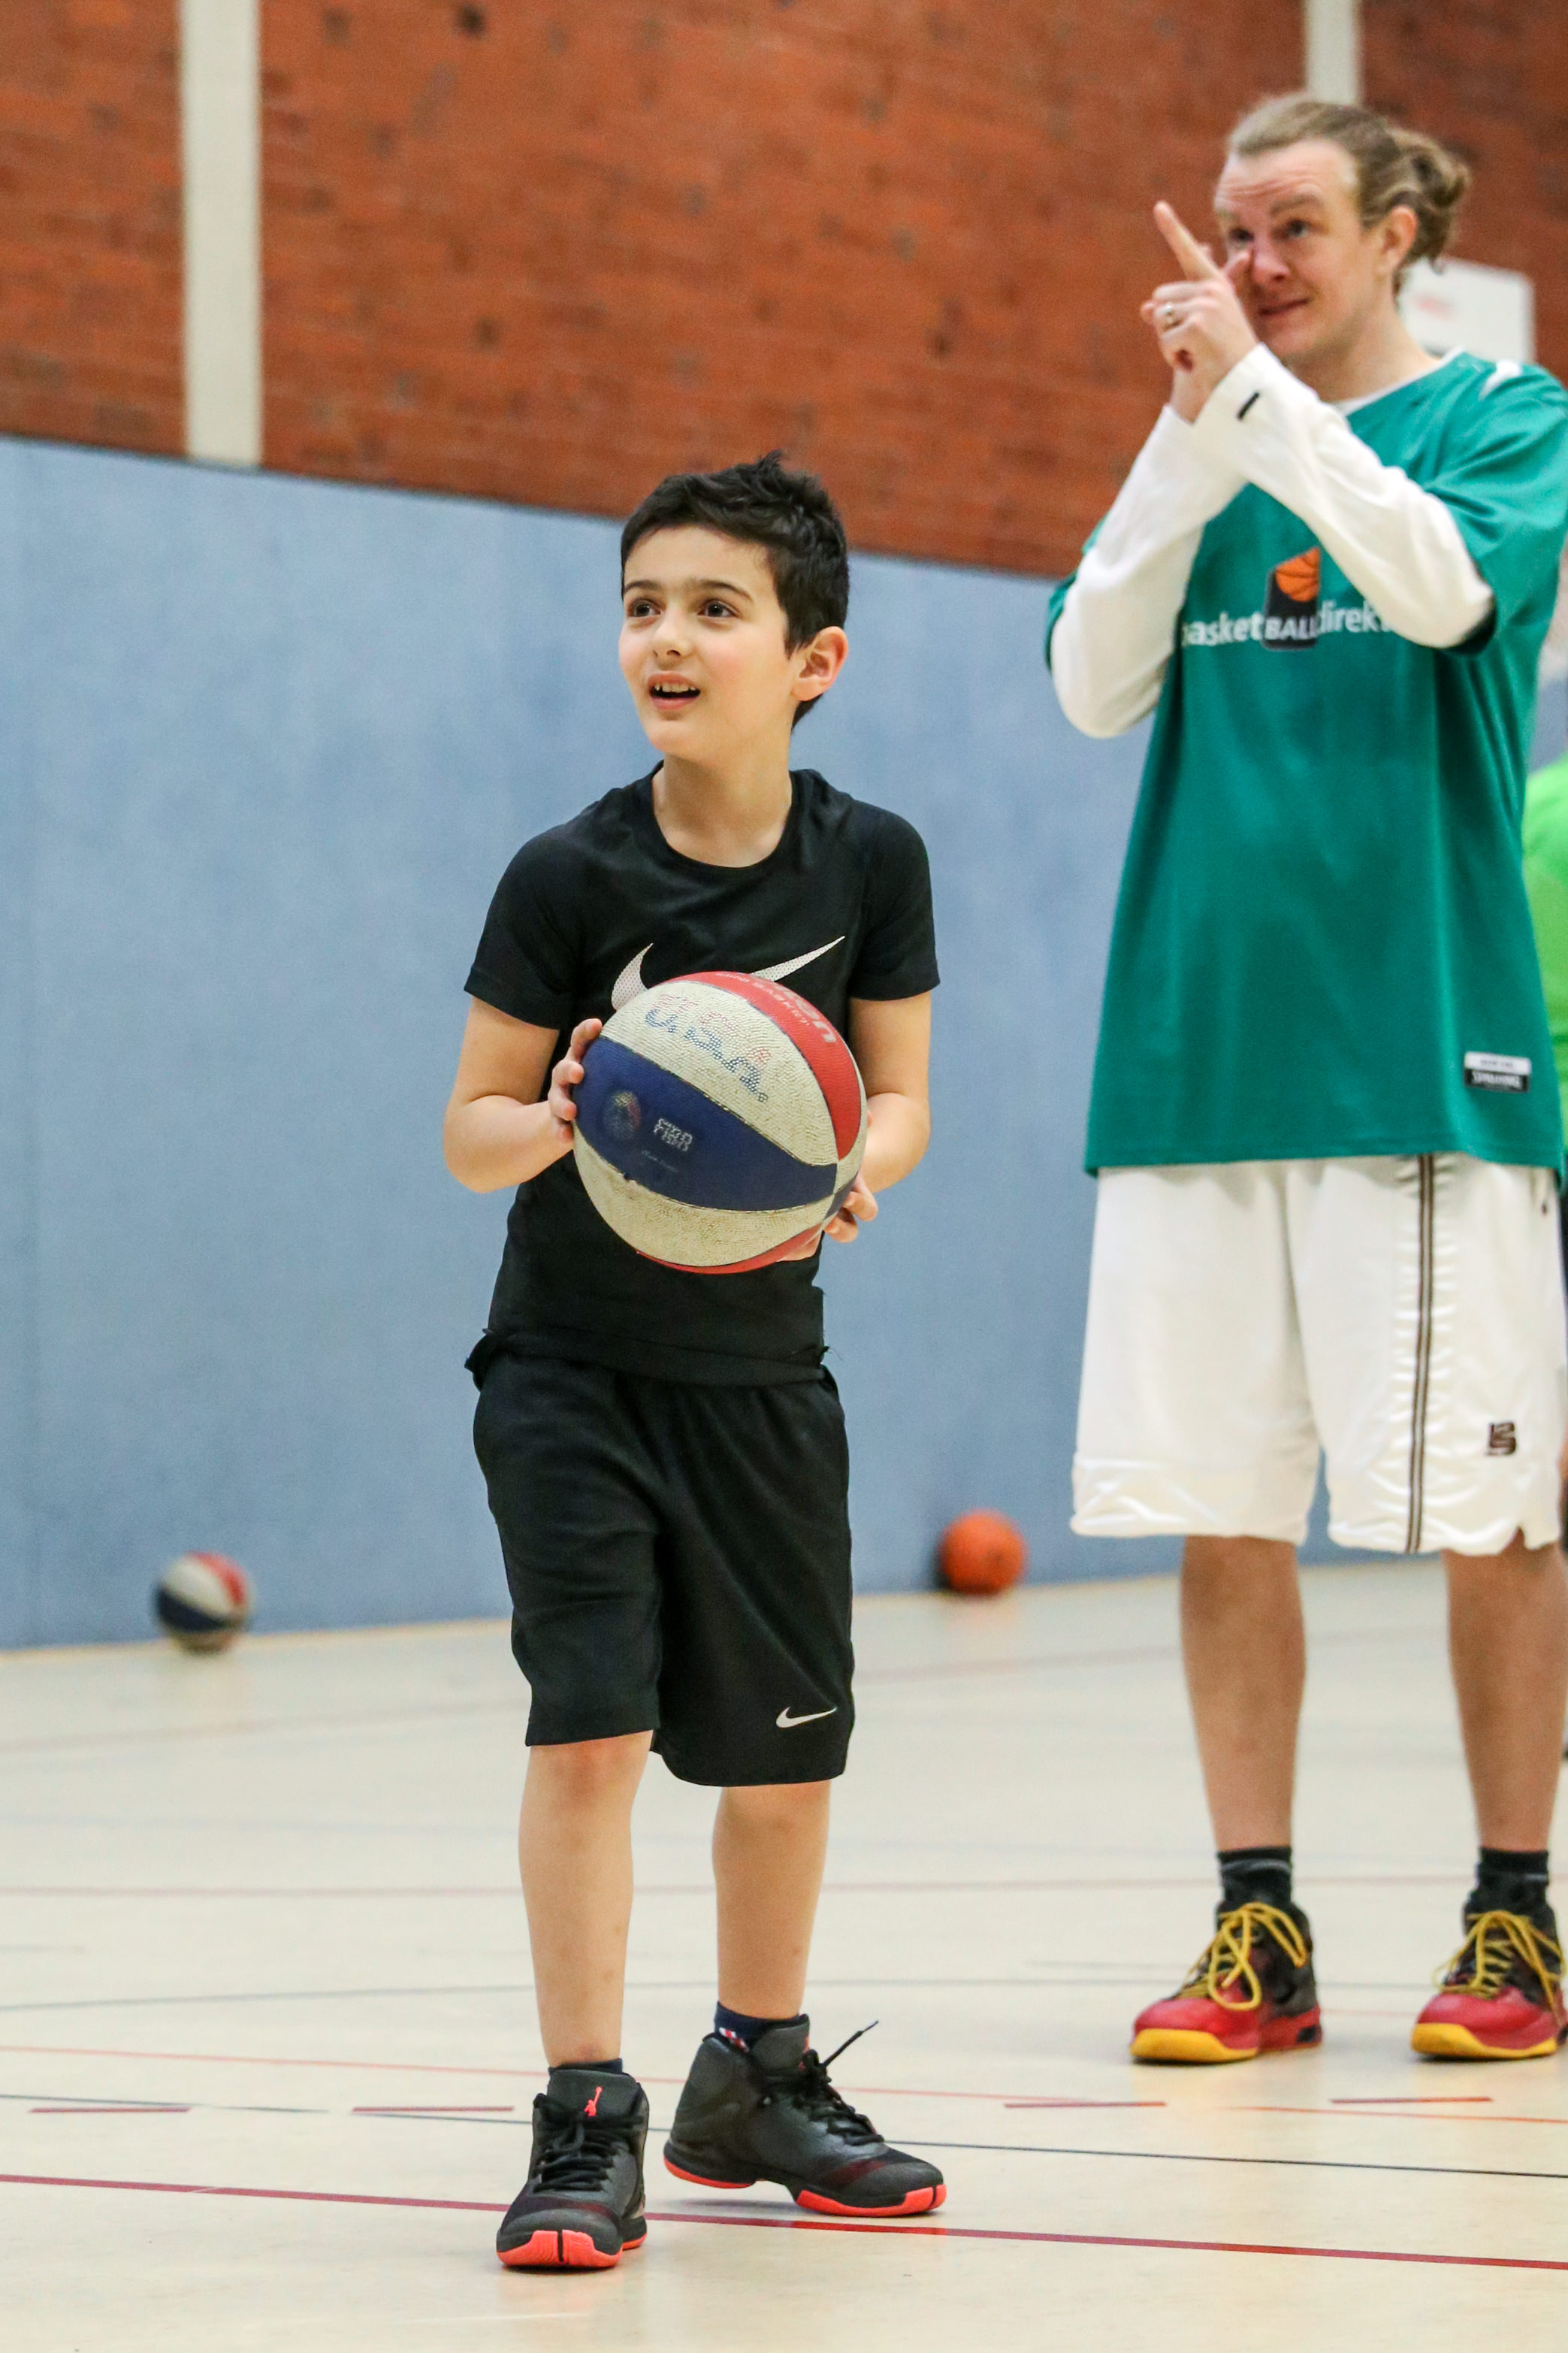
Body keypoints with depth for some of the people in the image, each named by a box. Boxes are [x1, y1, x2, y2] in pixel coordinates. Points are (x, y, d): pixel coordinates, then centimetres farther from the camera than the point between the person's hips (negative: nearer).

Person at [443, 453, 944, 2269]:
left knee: (783, 1751, 10)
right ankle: (586, 2128, -7)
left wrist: (858, 1169, -21)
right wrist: (553, 1121, -30)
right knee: (588, 1726, -14)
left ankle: (756, 2078, 32)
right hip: (570, 1366, -3)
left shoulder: (869, 862, -6)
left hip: (761, 1368, 3)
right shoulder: (568, 876, -13)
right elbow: (469, 1131, -8)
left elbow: (899, 1090, 2)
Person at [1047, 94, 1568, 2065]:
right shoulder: (1207, 448, 15)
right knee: (1219, 1506, 3)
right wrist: (1193, 433, -7)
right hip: (1197, 1049, 4)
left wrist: (1257, 392, -17)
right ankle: (1258, 1933, 10)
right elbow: (1094, 685, 1)